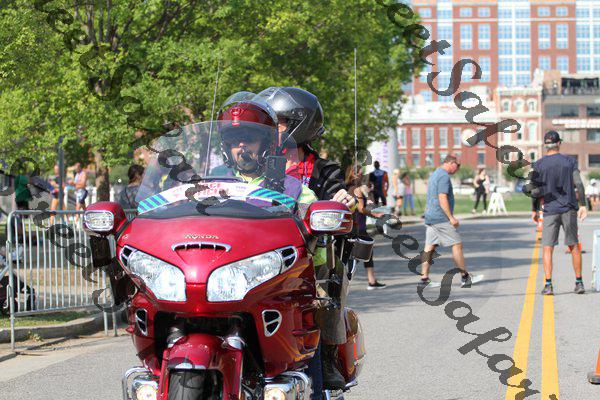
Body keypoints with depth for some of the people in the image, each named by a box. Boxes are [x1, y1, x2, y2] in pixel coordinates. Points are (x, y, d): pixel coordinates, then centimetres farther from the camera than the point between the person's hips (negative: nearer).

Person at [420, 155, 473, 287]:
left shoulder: (435, 174, 19)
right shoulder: (444, 176, -13)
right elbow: (442, 199, -20)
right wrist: (451, 217, -20)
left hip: (430, 217, 10)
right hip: (441, 218, -10)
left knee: (429, 247, 5)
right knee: (457, 244, -3)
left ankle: (424, 277, 1)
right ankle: (464, 276, -1)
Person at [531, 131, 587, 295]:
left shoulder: (538, 165, -2)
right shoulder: (570, 161, 1)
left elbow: (536, 190, -2)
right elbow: (579, 184, -6)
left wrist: (534, 210, 9)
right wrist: (583, 205, -2)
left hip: (550, 210, -1)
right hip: (569, 209, 1)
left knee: (547, 248, 1)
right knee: (573, 246, 12)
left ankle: (548, 285, -9)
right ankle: (579, 283, 12)